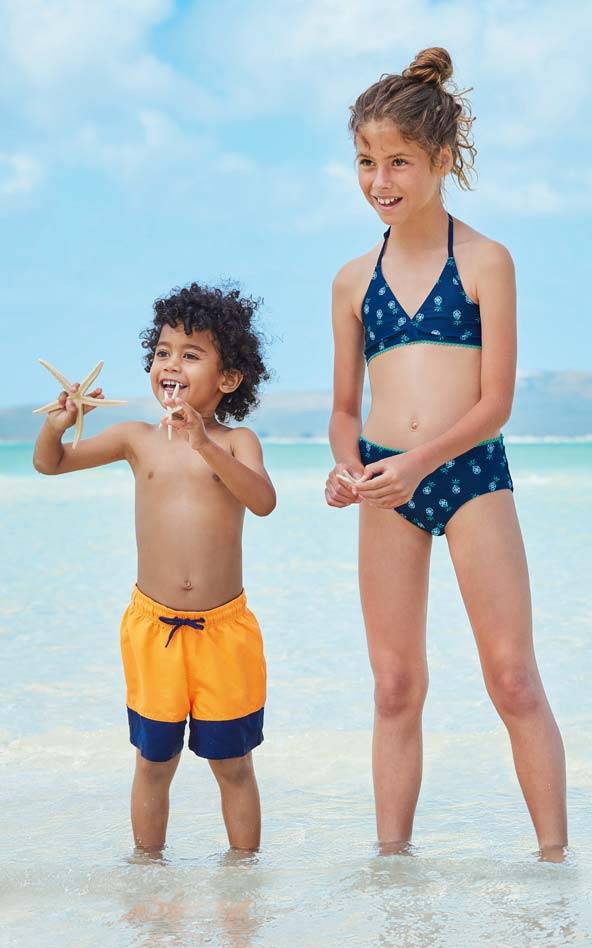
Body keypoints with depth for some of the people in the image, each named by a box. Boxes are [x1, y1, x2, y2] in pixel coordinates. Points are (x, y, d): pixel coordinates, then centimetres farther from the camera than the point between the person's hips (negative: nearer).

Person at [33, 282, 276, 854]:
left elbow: (263, 501, -21)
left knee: (232, 764, 9)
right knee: (154, 762, 12)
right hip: (153, 625, 2)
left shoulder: (236, 441, -2)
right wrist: (58, 425, -12)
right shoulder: (138, 439, 3)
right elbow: (49, 463, 10)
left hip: (223, 627, -2)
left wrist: (206, 447, -33)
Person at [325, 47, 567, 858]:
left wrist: (419, 461, -20)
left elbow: (496, 400, -6)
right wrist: (347, 465, -7)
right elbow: (345, 406, 14)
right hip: (386, 487, 4)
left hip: (471, 473, -3)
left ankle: (556, 854, 4)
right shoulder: (354, 280, 11)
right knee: (396, 686, 7)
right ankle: (392, 858, 13)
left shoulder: (485, 261, -1)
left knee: (513, 676, -3)